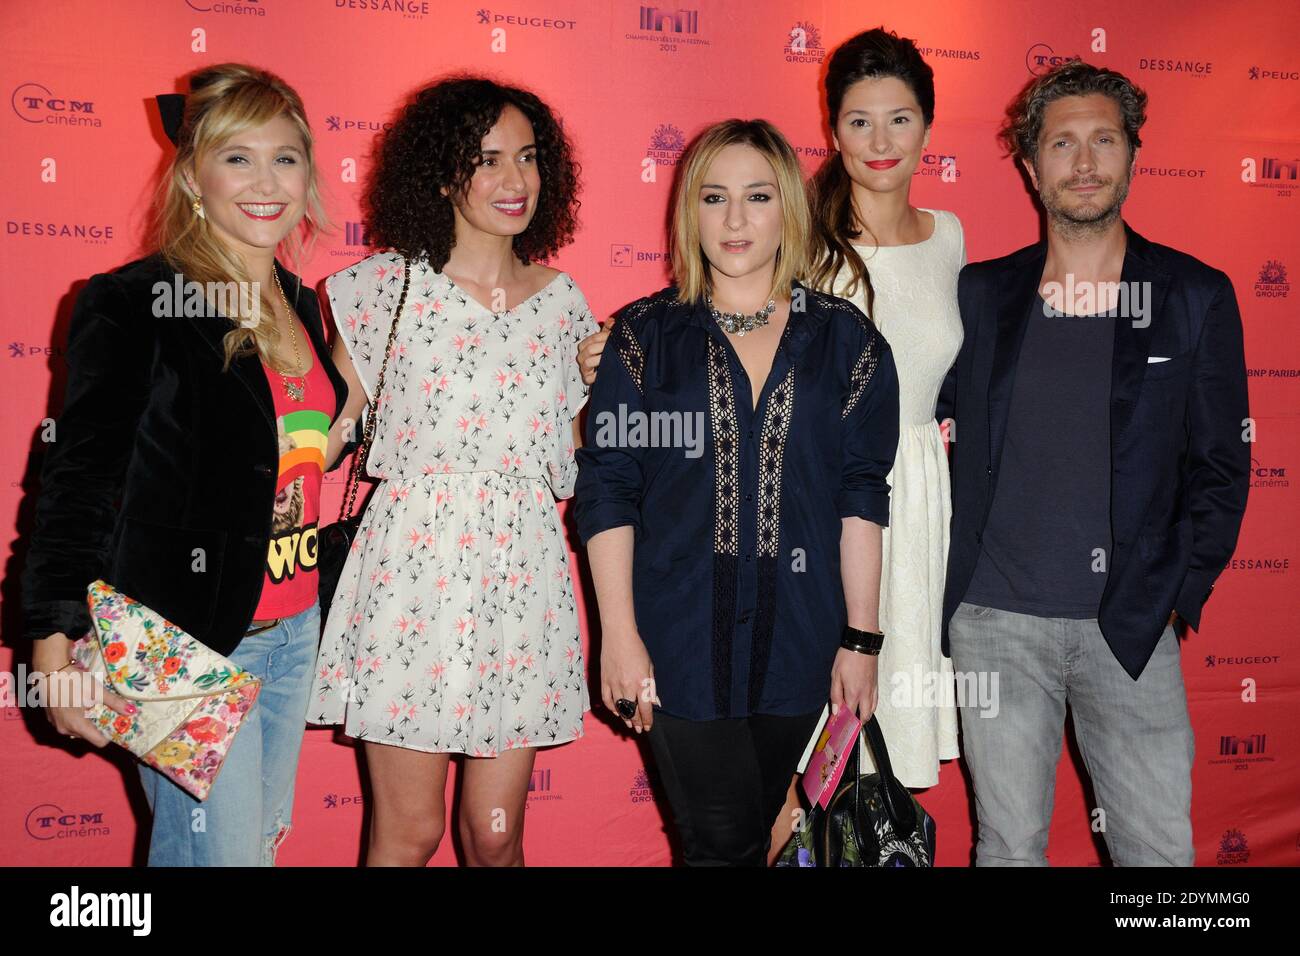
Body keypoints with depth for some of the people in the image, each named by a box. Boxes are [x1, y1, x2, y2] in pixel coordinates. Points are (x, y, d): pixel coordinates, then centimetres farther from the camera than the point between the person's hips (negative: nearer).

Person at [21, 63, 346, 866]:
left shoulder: (300, 304, 9)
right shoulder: (135, 304, -12)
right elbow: (80, 478, -14)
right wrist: (57, 646, -21)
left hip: (293, 631, 7)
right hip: (187, 641, -7)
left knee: (266, 835, 18)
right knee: (222, 852, 1)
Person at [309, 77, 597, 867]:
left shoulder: (562, 301, 9)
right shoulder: (389, 284, 1)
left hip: (522, 575, 3)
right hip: (412, 568, -2)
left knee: (496, 835, 9)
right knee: (409, 834, 5)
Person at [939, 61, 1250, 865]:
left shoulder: (1196, 296, 3)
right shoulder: (980, 294, 4)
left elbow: (1220, 465, 6)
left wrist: (1179, 595, -2)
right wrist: (942, 577, 2)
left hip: (1131, 626, 0)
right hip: (995, 620, 0)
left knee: (1161, 845, 7)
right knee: (1010, 844, 9)